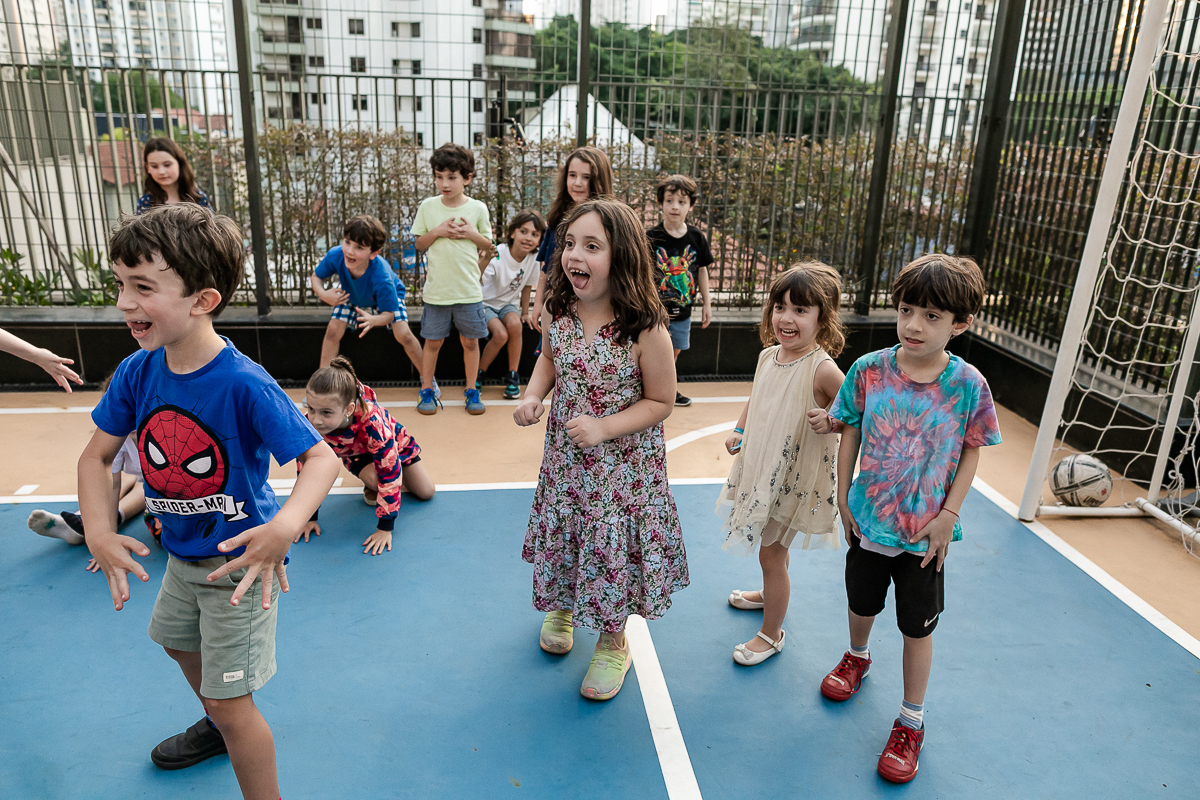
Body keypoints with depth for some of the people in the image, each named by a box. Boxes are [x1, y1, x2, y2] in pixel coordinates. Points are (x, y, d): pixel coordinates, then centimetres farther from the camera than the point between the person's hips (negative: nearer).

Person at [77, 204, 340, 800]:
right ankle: (217, 728, 63)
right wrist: (99, 533, -14)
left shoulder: (244, 384, -31)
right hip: (181, 555, 8)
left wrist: (284, 527, -49)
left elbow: (322, 457, -33)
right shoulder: (137, 372, -11)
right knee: (180, 644, 33)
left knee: (231, 702, -1)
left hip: (238, 559, -8)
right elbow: (97, 455, 0)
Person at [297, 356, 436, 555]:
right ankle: (371, 486, 7)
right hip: (355, 453, 1)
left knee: (426, 493, 1)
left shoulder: (372, 422, -49)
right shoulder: (308, 424, -38)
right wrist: (310, 517, -15)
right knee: (373, 479, -31)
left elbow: (390, 473, -41)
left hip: (393, 443, -1)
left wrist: (385, 528, -38)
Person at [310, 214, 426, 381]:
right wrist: (323, 294, -37)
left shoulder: (381, 276, -45)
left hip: (387, 298, -3)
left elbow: (389, 314, -34)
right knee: (333, 330, -14)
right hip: (352, 298, 3)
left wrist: (374, 320, -57)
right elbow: (316, 277, -14)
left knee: (403, 335, -20)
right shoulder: (335, 256, -36)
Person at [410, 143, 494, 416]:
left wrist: (473, 234, -12)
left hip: (469, 289, 0)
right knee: (433, 341, 7)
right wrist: (437, 232, -11)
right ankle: (427, 390, 21)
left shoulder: (477, 208, -1)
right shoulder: (427, 207, 0)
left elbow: (488, 245, 8)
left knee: (470, 341, 8)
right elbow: (419, 243, 7)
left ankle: (471, 390, 22)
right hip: (436, 288, 0)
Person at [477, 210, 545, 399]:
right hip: (486, 302, -3)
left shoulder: (533, 258, -10)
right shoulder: (497, 255, -25)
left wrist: (525, 313, 11)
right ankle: (478, 374, -3)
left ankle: (513, 377, -14)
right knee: (501, 335, -29)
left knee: (515, 324, -30)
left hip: (509, 304, 3)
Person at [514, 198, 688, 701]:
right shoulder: (556, 311, -10)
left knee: (612, 546, 8)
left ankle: (613, 643, 36)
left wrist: (604, 427, -24)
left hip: (624, 463, -4)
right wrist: (532, 395, -6)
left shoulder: (645, 329, -25)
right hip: (564, 453, 5)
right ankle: (560, 607, 54)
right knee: (562, 532, 21)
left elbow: (661, 402, -15)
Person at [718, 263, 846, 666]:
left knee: (771, 553, 5)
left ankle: (771, 633, 25)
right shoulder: (767, 356, -2)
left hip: (794, 478, -7)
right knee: (773, 547, 27)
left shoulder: (822, 369, -24)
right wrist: (739, 432, 6)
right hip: (761, 467, 7)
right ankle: (770, 593, 54)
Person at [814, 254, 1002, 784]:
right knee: (861, 600, 24)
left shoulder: (967, 385, -16)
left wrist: (949, 514, -9)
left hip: (925, 531, -2)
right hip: (867, 518, 2)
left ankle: (911, 721, 32)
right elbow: (850, 434, -2)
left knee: (918, 625, 12)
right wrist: (843, 496, -1)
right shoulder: (869, 370, -13)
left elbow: (971, 452, -5)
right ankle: (856, 657, 57)